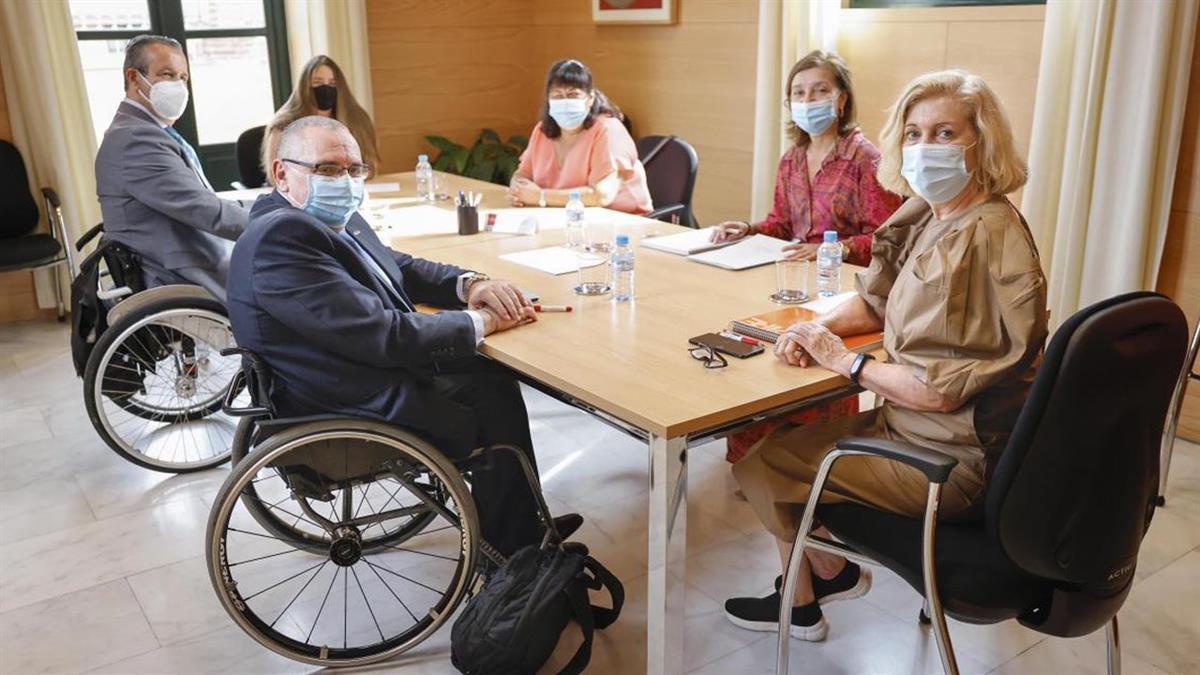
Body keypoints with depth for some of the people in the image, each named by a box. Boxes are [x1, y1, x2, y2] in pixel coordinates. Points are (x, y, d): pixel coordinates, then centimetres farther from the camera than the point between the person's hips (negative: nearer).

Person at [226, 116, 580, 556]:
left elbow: (400, 268, 16)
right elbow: (383, 336, -30)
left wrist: (469, 285, -4)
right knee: (497, 403, 2)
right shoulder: (280, 237, -26)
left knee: (494, 380, 14)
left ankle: (525, 528, 27)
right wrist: (480, 321, -18)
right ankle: (512, 555, 23)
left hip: (373, 372, 10)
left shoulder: (336, 220, 4)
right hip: (348, 417, -10)